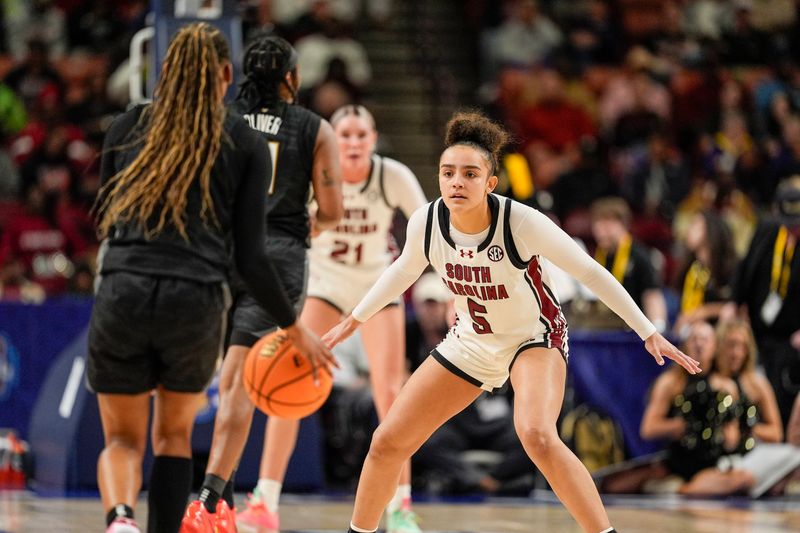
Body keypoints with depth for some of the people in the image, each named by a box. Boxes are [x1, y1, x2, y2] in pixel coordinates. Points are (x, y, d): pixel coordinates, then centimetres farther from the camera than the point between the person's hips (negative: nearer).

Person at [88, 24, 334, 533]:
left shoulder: (128, 126, 10)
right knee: (175, 433, 21)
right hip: (197, 301, 0)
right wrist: (295, 329, 13)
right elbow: (251, 257, 3)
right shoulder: (246, 144, 6)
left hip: (122, 295, 0)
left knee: (123, 439, 10)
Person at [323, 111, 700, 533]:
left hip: (534, 337, -5)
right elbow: (404, 271, 7)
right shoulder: (426, 222, -17)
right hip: (471, 341, 5)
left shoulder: (522, 222, -29)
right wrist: (354, 320, 16)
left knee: (536, 435, -34)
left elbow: (590, 272, -18)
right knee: (387, 442, 2)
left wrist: (649, 333, -16)